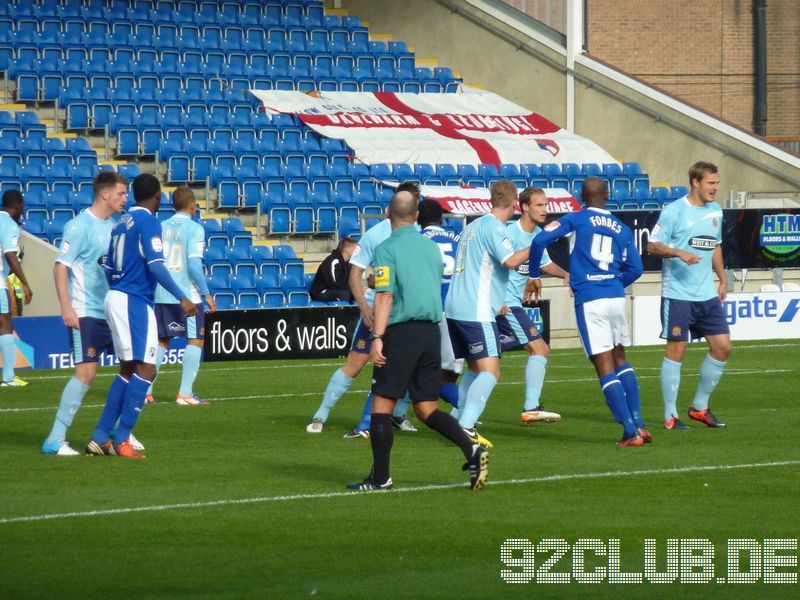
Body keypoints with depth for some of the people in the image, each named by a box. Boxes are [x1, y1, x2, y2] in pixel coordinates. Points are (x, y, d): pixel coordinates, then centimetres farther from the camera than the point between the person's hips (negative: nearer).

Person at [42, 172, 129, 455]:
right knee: (86, 372, -14)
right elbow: (60, 267, -14)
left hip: (112, 312, 8)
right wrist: (66, 307, -22)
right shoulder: (80, 226, -11)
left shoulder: (113, 226, 12)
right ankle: (55, 440, -10)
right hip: (86, 313, -8)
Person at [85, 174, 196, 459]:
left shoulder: (122, 223, 15)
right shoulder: (148, 222, -9)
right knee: (146, 369, -9)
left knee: (128, 369, 14)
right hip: (134, 300, -9)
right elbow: (155, 265, -19)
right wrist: (182, 298, -20)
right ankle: (121, 440, -13)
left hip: (115, 297, 9)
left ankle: (99, 439, 12)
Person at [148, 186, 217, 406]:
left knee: (162, 341, 16)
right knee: (195, 340, 3)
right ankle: (185, 393, -5)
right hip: (187, 295, -5)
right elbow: (194, 264, -17)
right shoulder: (194, 228, -8)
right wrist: (206, 293, -11)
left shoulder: (161, 227, 7)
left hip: (161, 295, 5)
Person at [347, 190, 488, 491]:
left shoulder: (387, 249, -7)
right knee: (427, 409, 11)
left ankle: (380, 477, 1)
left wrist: (377, 337, -18)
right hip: (432, 331, 6)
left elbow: (385, 295, -15)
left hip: (401, 331, -6)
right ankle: (471, 449, -9)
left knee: (381, 405, 1)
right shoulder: (431, 247, 13)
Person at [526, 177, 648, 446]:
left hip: (589, 301, -4)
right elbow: (635, 269, 12)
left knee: (605, 368, -2)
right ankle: (638, 423, 16)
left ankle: (631, 432, -6)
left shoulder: (576, 219, 2)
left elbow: (540, 240, -8)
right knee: (620, 359, 21)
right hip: (616, 297, 4)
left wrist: (534, 276, 4)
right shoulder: (621, 228, 12)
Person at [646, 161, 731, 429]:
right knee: (676, 351, -5)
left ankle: (699, 407, 17)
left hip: (707, 295, 7)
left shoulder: (715, 211, 12)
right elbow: (652, 246, -9)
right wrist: (679, 253, -24)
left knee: (722, 347, 3)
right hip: (677, 294, -7)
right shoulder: (674, 211, -9)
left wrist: (722, 280, 20)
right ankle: (670, 416, 3)